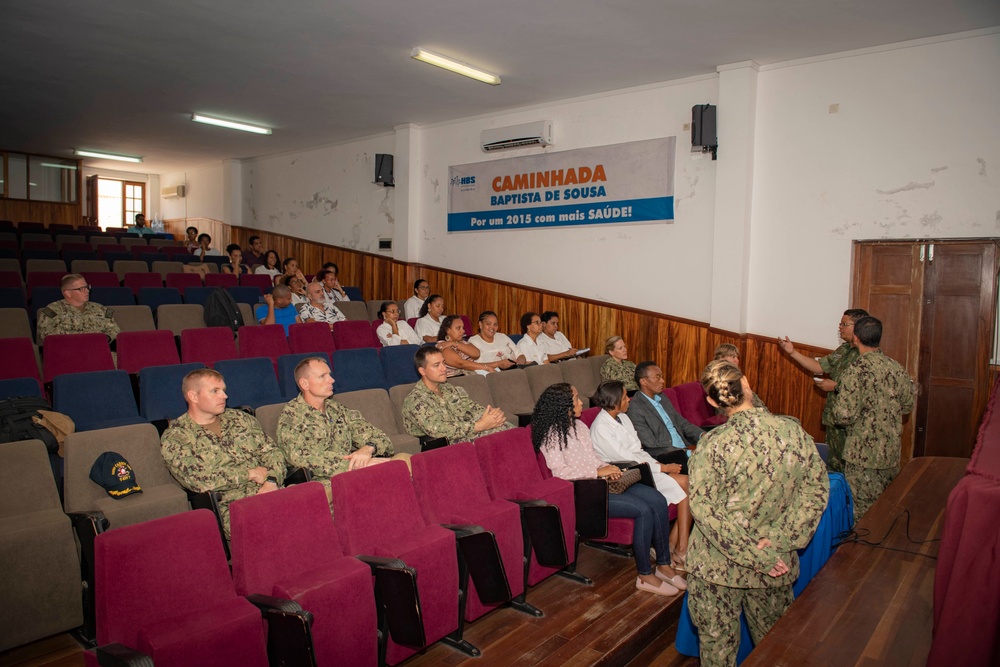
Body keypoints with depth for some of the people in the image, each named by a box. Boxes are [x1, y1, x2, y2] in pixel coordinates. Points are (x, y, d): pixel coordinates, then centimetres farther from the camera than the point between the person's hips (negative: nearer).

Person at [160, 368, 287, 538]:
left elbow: (271, 452, 14)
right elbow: (198, 479, -11)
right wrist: (250, 473, -7)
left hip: (272, 493, 5)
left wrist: (272, 481, -7)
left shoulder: (240, 418, 18)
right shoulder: (174, 437, 3)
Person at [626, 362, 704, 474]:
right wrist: (686, 452, -17)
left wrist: (702, 435, 0)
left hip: (684, 449, 8)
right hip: (662, 456, -8)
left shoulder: (662, 397, 15)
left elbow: (682, 423, 20)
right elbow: (652, 445, -15)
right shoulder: (635, 408, -12)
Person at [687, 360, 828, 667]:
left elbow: (705, 510, -21)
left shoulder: (713, 445, -21)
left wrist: (754, 555, -14)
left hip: (719, 567, -3)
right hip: (777, 566, 4)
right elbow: (816, 489, -5)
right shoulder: (793, 431, -10)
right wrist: (780, 540, -9)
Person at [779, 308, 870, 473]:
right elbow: (819, 366, 14)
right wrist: (793, 352, 6)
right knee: (832, 465, 19)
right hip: (834, 418, 9)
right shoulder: (843, 350, 11)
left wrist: (835, 386, -18)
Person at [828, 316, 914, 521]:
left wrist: (831, 398, -3)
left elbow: (844, 416, -22)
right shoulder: (897, 368, -1)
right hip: (892, 451, 6)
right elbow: (907, 405, 10)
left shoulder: (855, 372, -19)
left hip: (863, 454, -6)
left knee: (861, 510, 6)